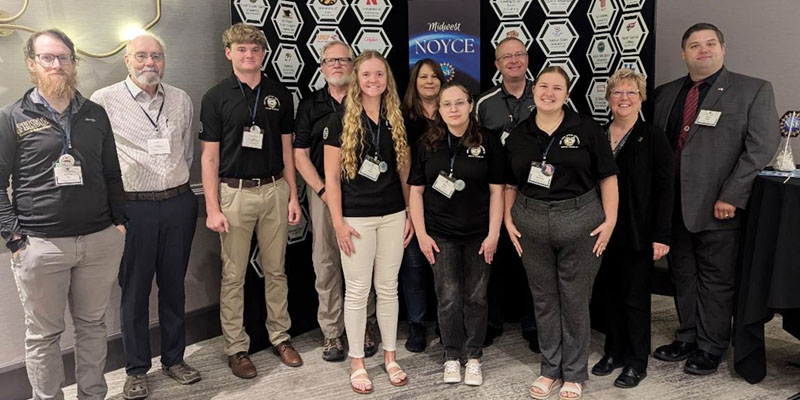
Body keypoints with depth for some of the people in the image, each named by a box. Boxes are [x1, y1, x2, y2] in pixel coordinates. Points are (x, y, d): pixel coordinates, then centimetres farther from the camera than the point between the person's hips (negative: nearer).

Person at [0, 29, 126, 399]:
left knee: (92, 325, 13)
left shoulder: (95, 114, 11)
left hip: (100, 240, 3)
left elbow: (112, 174, 14)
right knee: (43, 334, 8)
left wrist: (119, 222, 7)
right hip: (40, 244, -3)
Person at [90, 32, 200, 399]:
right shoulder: (104, 101, -5)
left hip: (179, 203, 4)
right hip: (133, 207, -3)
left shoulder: (181, 100, 8)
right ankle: (136, 369, 22)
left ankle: (174, 358, 29)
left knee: (174, 285, 14)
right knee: (134, 290, 7)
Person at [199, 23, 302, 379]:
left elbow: (286, 149, 11)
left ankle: (280, 337, 24)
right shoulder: (216, 97, -1)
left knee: (275, 269, 11)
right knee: (233, 275, 4)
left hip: (274, 190, 3)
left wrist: (293, 196, 6)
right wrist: (212, 208, -8)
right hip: (234, 193, -2)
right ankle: (236, 347, 17)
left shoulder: (279, 94, 7)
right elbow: (209, 156, -2)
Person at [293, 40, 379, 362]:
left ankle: (365, 328, 19)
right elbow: (300, 155, 4)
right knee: (325, 263, 3)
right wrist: (323, 190, -7)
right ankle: (331, 332, 14)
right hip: (323, 192, 1)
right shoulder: (310, 105, 9)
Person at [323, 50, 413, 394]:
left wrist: (412, 214, 8)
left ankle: (390, 356, 26)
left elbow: (405, 171, 11)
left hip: (393, 216, 3)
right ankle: (357, 362, 19)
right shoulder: (341, 120, -5)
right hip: (356, 217, -3)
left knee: (388, 287, 12)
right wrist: (338, 222, -10)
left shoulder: (397, 120, 6)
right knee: (357, 290, 5)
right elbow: (331, 176, -6)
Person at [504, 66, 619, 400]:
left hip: (580, 220, -2)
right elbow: (510, 184, 12)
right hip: (531, 222, 3)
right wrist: (508, 220, 3)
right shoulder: (517, 135, 6)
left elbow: (607, 177, -3)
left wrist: (610, 220, -8)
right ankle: (550, 369, 28)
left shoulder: (586, 129, -3)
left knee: (575, 300, 8)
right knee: (543, 299, 12)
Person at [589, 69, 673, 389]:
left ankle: (636, 362, 21)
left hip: (636, 234, -4)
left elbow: (664, 190, -9)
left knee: (635, 298, 6)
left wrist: (661, 236, -14)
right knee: (606, 293, 12)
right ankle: (614, 351, 30)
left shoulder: (653, 138, -6)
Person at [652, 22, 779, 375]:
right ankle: (687, 339, 30)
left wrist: (731, 197, -16)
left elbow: (761, 147, -9)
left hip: (719, 207, -4)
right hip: (673, 203, 5)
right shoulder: (665, 93, 12)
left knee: (716, 281, 6)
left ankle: (710, 349, 21)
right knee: (682, 276, 15)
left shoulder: (754, 91, -1)